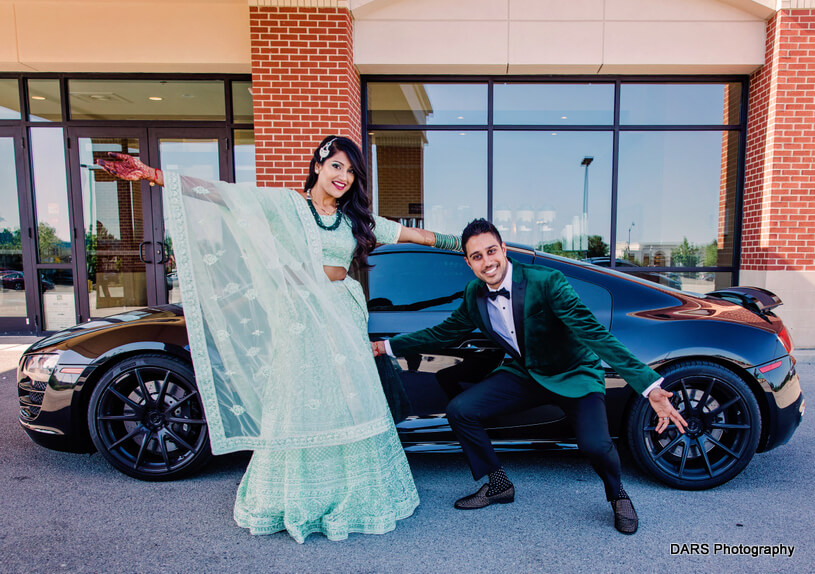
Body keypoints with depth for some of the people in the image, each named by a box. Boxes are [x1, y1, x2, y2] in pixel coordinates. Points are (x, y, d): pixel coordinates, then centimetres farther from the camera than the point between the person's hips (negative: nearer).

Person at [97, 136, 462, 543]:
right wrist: (152, 175, -14)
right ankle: (298, 501, 25)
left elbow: (413, 235, 14)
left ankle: (354, 495, 26)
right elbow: (220, 194, -6)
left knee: (349, 400, 6)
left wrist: (464, 242, 15)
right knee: (298, 402, 5)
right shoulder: (284, 204, 1)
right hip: (297, 316, -3)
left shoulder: (357, 220, 12)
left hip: (342, 317, 3)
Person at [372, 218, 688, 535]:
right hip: (523, 374, 5)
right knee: (458, 411, -10)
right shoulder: (474, 295, -8)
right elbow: (443, 332, 5)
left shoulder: (547, 282, -26)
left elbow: (595, 334, -31)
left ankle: (617, 495, 12)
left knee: (595, 445, -28)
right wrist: (386, 346, 4)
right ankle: (498, 484, 15)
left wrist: (650, 387, -40)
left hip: (573, 375, -4)